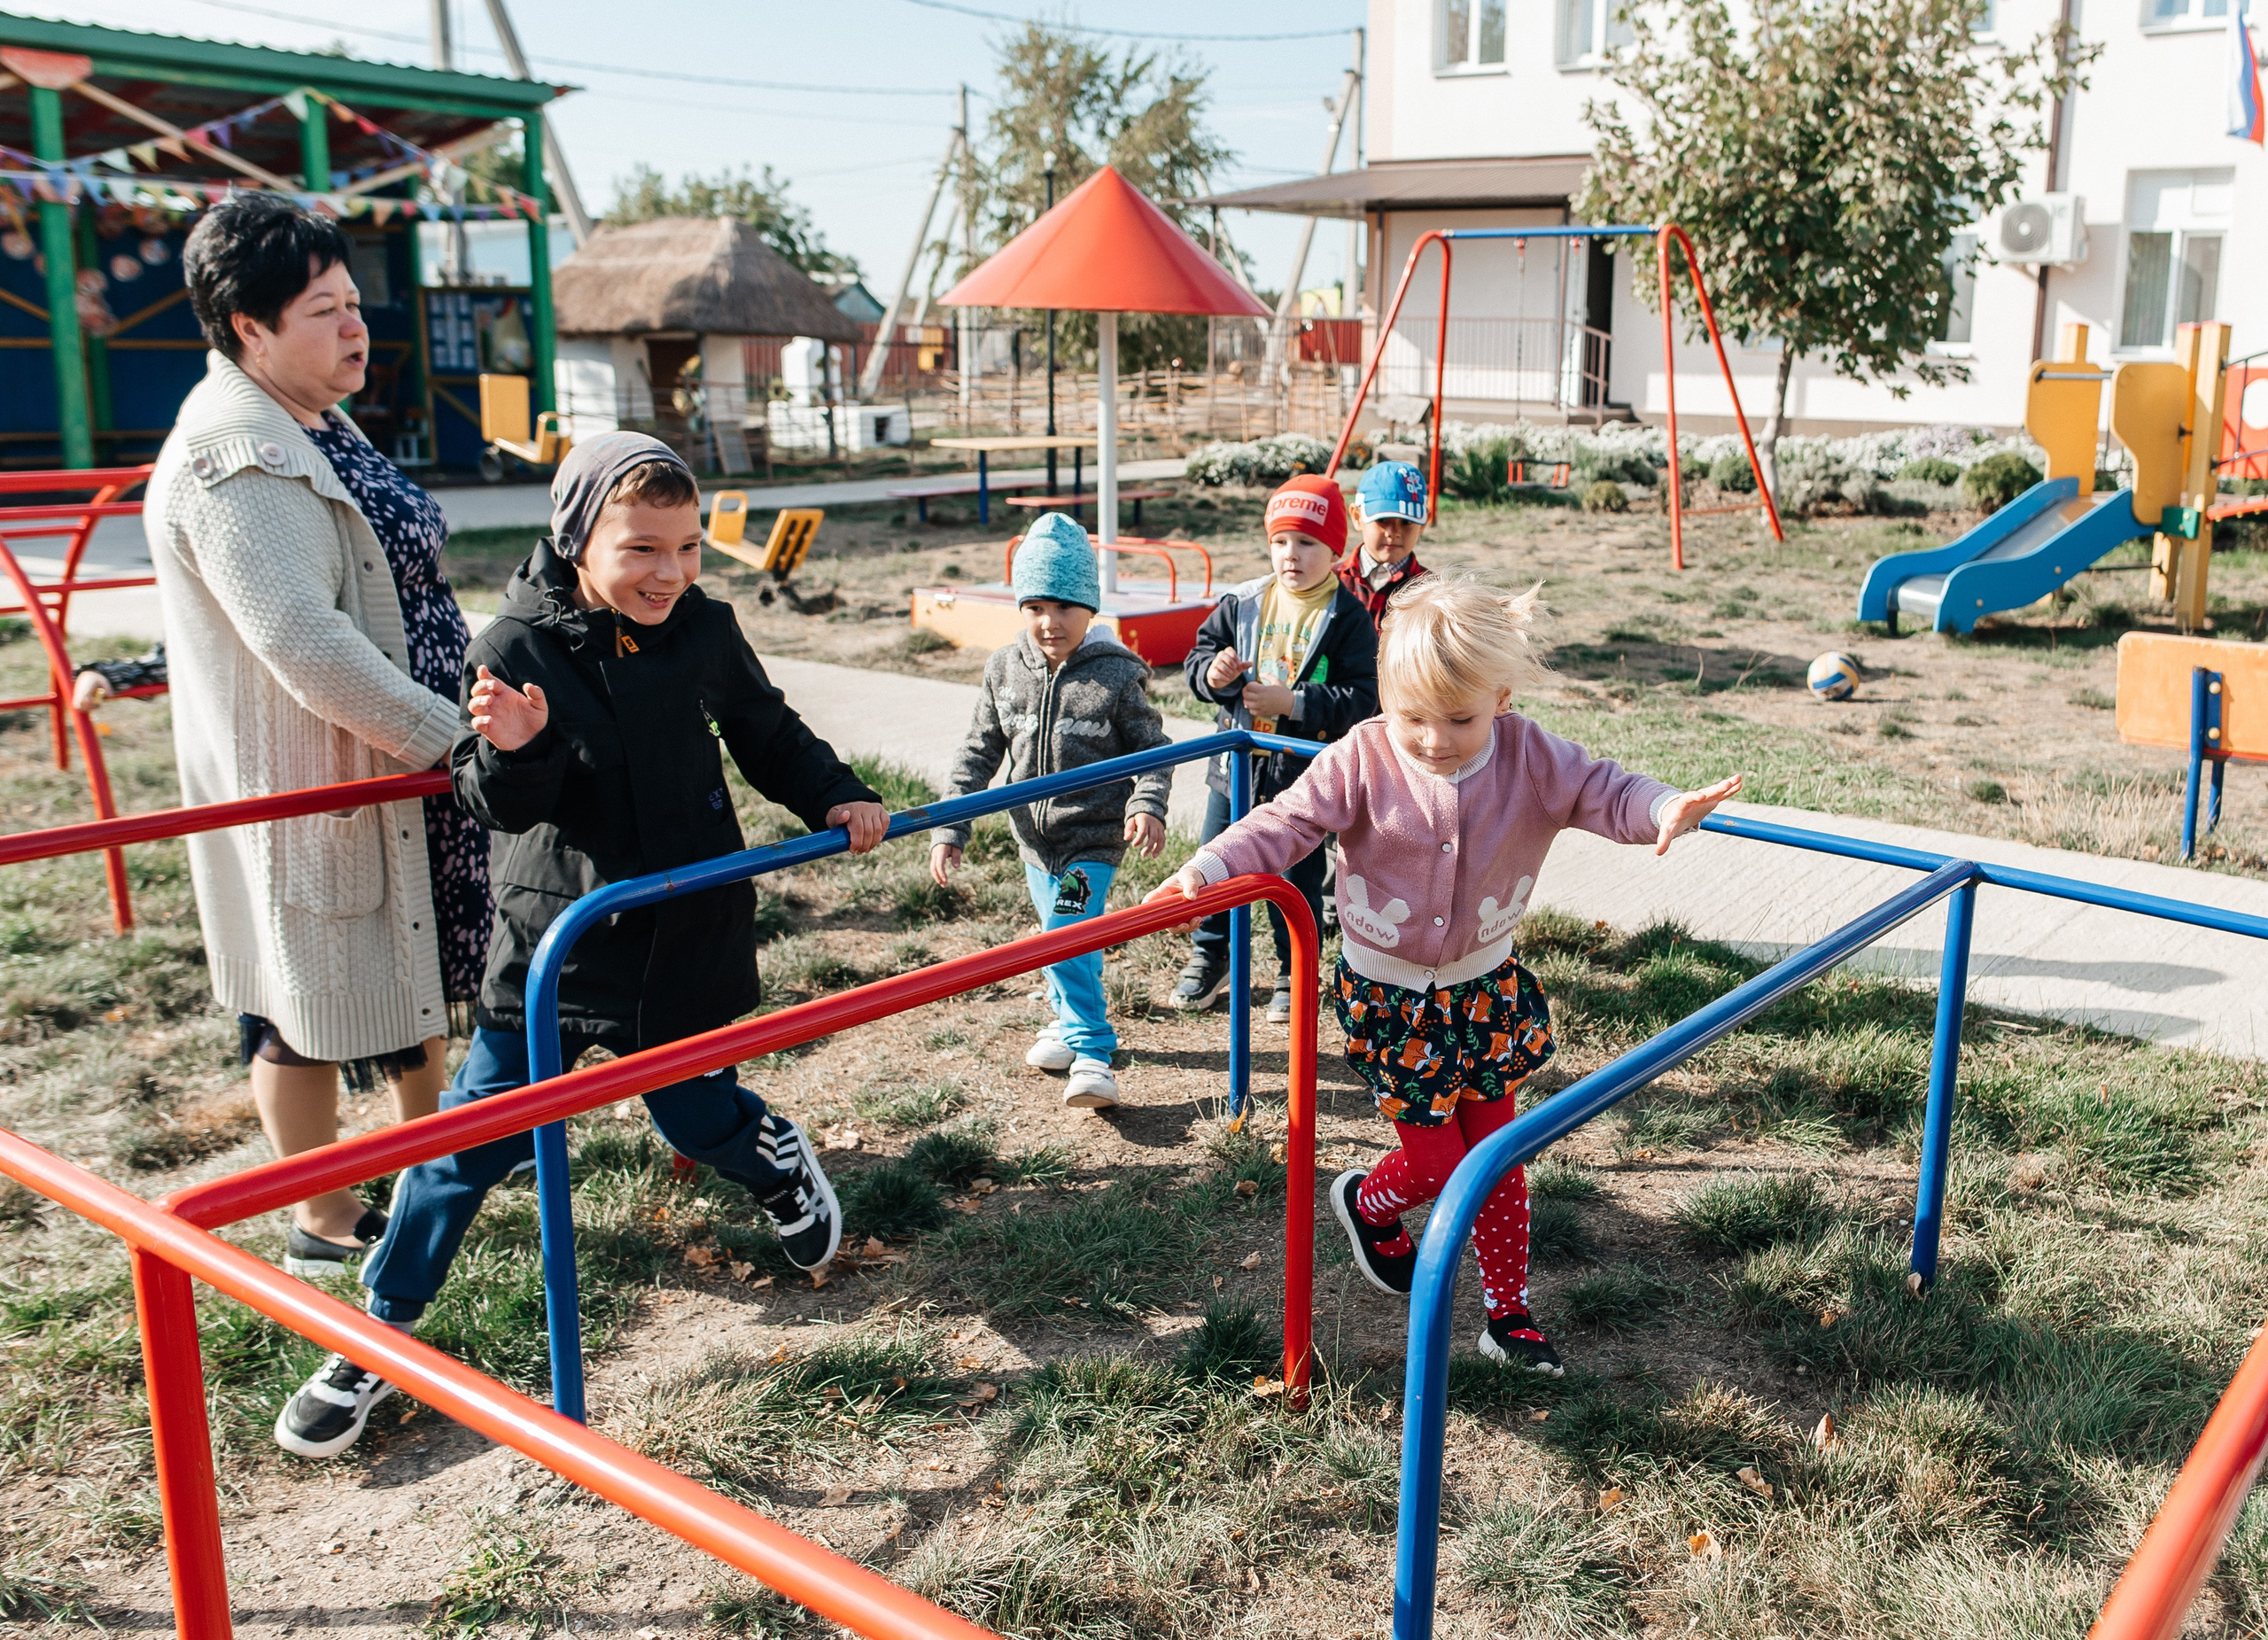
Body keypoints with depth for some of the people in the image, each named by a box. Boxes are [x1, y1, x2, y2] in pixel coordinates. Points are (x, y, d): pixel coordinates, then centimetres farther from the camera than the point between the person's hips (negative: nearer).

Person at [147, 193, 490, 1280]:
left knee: (419, 962, 23)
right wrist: (453, 738, -24)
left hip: (394, 763, 10)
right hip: (302, 788, -10)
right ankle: (323, 1225, 23)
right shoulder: (231, 464, -23)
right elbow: (305, 647, -30)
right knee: (306, 1004, 6)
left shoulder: (318, 427, 10)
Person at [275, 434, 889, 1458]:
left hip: (687, 940, 2)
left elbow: (767, 737, 12)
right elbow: (501, 806, -15)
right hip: (552, 942, -2)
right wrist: (512, 752, -35)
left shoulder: (705, 632, -4)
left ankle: (778, 1160, 51)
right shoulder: (516, 648, -14)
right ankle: (380, 1335, 18)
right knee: (474, 1133, 2)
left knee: (693, 1111, 15)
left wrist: (834, 798, 2)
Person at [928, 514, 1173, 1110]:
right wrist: (949, 829, -1)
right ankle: (1073, 1023, 41)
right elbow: (979, 753, 4)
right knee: (1059, 936, 19)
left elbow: (1153, 747, -4)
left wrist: (1148, 805, -22)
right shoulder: (1004, 670, -1)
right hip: (1035, 837, 5)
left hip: (1094, 837, -5)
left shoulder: (1116, 674, -12)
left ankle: (1091, 1052, -5)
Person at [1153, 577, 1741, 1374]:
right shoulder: (1362, 761, -18)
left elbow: (1604, 792, -15)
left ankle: (1509, 1313, 29)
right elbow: (1285, 824, -17)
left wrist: (1667, 810, -37)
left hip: (1487, 986, 3)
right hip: (1388, 994, -3)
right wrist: (1206, 869, -31)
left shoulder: (1531, 757, -13)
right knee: (1434, 1163, 3)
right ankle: (1367, 1204, 39)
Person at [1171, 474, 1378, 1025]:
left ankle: (1294, 977, 27)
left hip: (1303, 777, -4)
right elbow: (1199, 655, 7)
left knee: (1297, 881, 8)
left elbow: (1363, 701, -16)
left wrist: (1293, 702, -24)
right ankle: (1209, 959, 35)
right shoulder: (1241, 603, 1)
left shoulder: (1348, 619, -11)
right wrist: (1211, 672, -16)